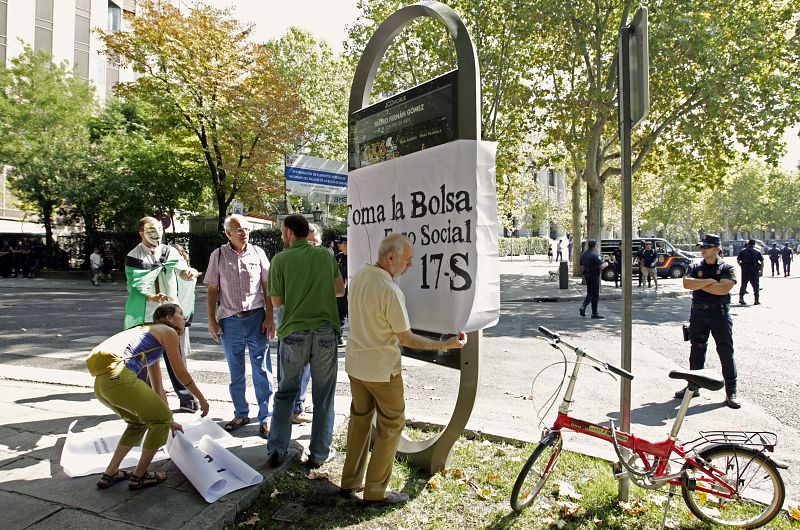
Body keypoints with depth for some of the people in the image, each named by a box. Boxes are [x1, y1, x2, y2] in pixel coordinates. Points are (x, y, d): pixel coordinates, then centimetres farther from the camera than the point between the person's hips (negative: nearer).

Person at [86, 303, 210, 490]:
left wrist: (169, 420, 39)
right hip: (119, 378, -10)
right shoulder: (168, 332, 6)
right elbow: (181, 373, 8)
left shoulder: (152, 338, 32)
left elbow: (157, 387, 35)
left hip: (101, 383, 10)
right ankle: (139, 476, 19)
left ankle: (109, 474, 31)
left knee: (139, 422, 28)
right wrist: (202, 399, 20)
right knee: (161, 419, 8)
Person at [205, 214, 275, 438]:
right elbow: (212, 290, 4)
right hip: (230, 320, 1)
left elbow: (267, 287, 2)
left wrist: (269, 317, -3)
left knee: (262, 370, 2)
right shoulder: (218, 256, 2)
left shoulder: (257, 253, 1)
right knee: (235, 372, 13)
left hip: (256, 318, -1)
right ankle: (241, 414, 29)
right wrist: (212, 321, -1)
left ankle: (265, 417, 14)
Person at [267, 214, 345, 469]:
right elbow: (340, 289, 9)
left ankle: (276, 450, 22)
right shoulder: (325, 255, 4)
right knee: (323, 396, 12)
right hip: (325, 331, 1)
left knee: (285, 392, 18)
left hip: (294, 332, 0)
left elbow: (276, 301, 0)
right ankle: (318, 454, 20)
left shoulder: (281, 259, -2)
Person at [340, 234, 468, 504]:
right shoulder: (391, 291, -26)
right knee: (391, 426, 11)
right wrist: (445, 345, -11)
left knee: (359, 419, 21)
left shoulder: (359, 277, -2)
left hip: (355, 364, 8)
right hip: (382, 370, -7)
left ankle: (350, 481, 33)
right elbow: (407, 339, -18)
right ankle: (375, 489, 20)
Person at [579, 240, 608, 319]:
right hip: (594, 276, -8)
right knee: (595, 294, 0)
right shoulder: (594, 255, -18)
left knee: (589, 293, 18)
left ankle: (583, 307, 2)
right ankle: (594, 313, 5)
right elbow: (601, 265, -20)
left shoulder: (583, 254, 9)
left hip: (586, 276, 8)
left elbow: (582, 266, 16)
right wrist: (606, 264, 0)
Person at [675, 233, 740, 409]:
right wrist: (709, 281, -16)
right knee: (697, 351, 10)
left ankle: (731, 391, 9)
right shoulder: (695, 268, 8)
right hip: (698, 313, 3)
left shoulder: (727, 268, -1)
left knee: (726, 351, -1)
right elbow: (687, 283, -11)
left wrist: (698, 284, -11)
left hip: (720, 314, -3)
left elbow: (723, 289, -18)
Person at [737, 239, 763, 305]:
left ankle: (741, 298, -2)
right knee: (755, 285, 6)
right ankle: (756, 300, 9)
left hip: (745, 270, 0)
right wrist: (761, 270, 2)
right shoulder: (757, 252, 1)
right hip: (754, 270, 0)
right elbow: (762, 262, -3)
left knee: (743, 284, 7)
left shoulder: (743, 251, 2)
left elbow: (738, 261, 0)